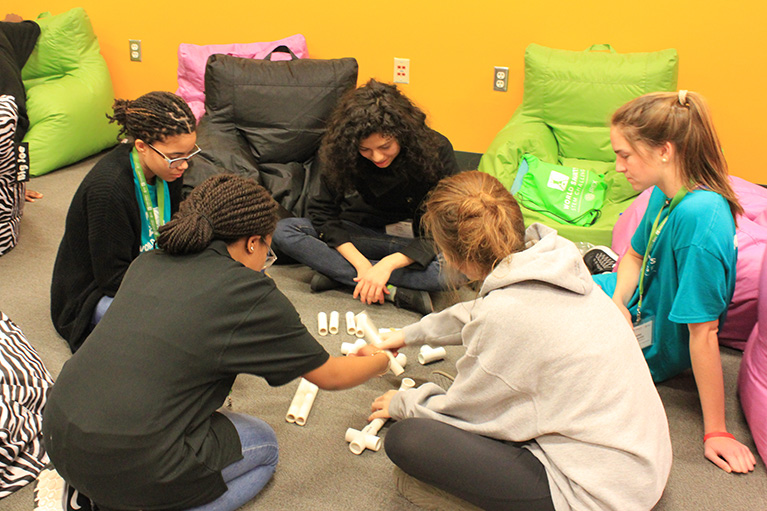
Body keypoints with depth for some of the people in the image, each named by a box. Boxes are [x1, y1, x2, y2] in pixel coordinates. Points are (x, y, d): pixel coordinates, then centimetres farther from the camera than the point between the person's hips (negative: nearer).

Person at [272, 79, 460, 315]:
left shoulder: (436, 151, -21)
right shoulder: (341, 153, -15)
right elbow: (323, 212, -10)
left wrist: (389, 263, -32)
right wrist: (361, 264, -25)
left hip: (418, 241, -2)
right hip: (363, 236, 3)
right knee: (284, 231, -20)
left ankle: (337, 272, -28)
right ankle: (394, 291, -30)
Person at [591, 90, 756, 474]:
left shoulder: (698, 217, -36)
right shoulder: (665, 192, -10)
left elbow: (704, 333, -33)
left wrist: (715, 431, -26)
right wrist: (617, 299, -10)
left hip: (653, 350, -7)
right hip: (636, 303, 7)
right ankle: (598, 262, 37)